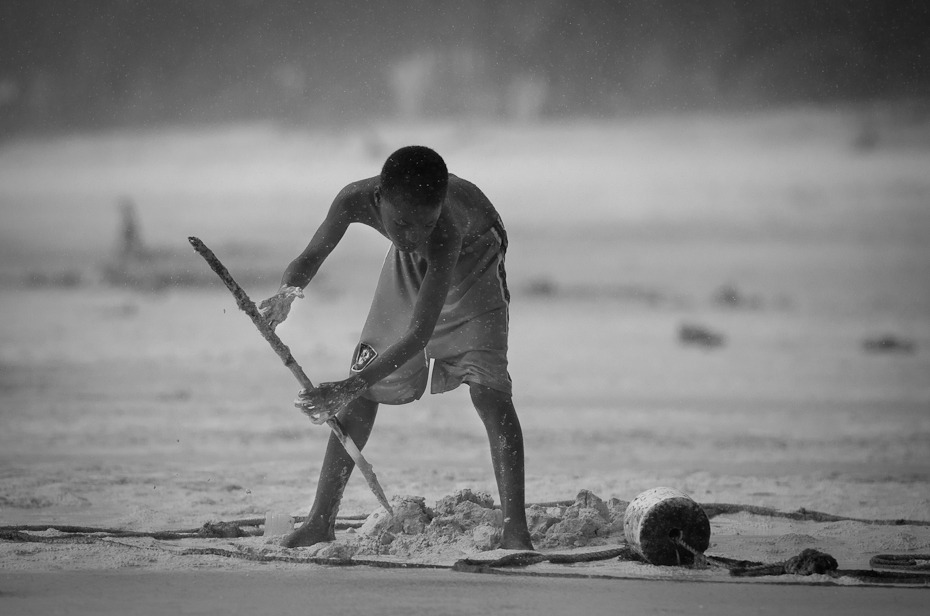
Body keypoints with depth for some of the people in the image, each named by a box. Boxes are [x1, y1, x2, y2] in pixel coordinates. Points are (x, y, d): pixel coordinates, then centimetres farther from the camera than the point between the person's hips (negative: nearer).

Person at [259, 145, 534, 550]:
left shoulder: (443, 231, -47)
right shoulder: (356, 200, -36)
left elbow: (420, 334, -48)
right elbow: (312, 256, -19)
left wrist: (349, 388, -57)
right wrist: (288, 291, -43)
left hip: (472, 257, -4)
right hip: (410, 265, 4)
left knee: (488, 389, -21)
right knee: (364, 389, 2)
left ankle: (515, 530, -22)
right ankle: (321, 521, 11)